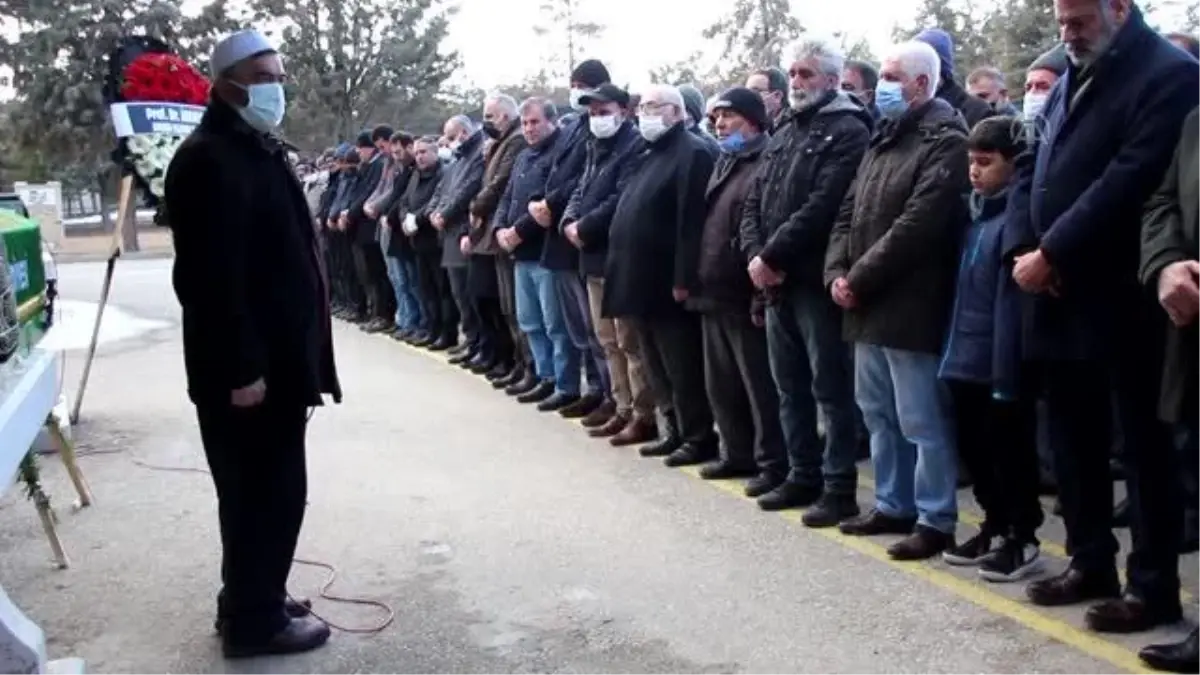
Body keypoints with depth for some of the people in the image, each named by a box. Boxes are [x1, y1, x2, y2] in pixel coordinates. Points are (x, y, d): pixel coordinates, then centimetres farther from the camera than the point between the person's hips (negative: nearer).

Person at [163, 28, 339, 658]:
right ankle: (255, 620, 11)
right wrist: (241, 369, -25)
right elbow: (213, 275, -23)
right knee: (268, 491, -2)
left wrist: (293, 361, 19)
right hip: (246, 368, -10)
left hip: (274, 359, 10)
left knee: (267, 489, 17)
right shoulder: (208, 159, -17)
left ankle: (253, 602, 29)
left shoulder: (257, 151, 16)